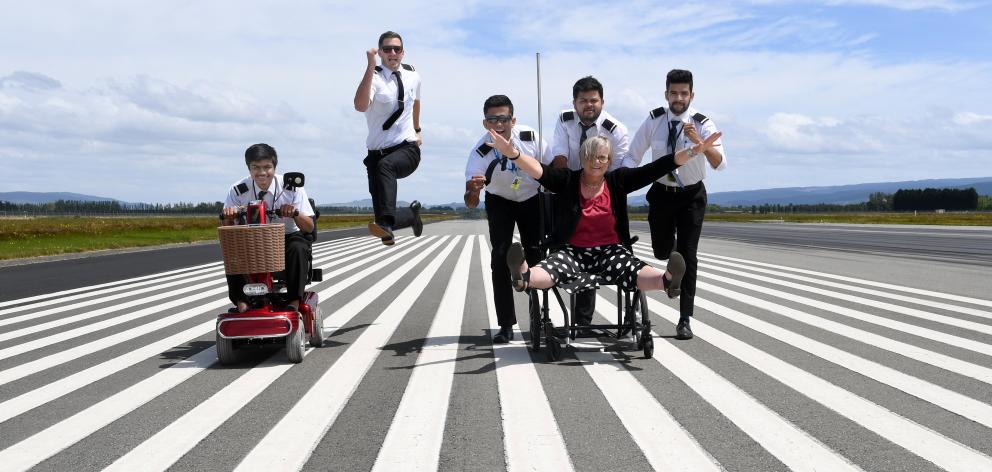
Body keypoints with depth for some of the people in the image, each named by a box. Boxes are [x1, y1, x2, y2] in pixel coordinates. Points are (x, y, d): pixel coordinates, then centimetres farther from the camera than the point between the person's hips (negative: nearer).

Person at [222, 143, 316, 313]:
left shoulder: (292, 187, -11)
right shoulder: (238, 190, -7)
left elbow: (309, 227, -11)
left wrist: (295, 214, -32)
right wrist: (229, 217, -26)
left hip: (287, 237, -1)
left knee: (298, 248, -34)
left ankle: (294, 303, -28)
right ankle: (241, 302, -23)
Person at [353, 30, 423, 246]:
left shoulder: (413, 75, 6)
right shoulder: (374, 77, -9)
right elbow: (360, 106, -31)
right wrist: (371, 67, -35)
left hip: (407, 149, 0)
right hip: (378, 152, 0)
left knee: (385, 165, -36)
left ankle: (385, 224, -45)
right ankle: (412, 214, 37)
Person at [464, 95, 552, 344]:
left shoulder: (530, 137, -26)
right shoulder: (479, 152, -28)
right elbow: (471, 204, -33)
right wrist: (473, 190, -55)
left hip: (531, 199, 1)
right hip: (499, 202, -1)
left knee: (535, 255, -5)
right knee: (500, 258, -10)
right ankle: (506, 325, -3)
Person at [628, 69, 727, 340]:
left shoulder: (703, 124, -17)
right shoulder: (654, 120, -11)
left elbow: (720, 164, -31)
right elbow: (633, 155, -2)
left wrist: (698, 141, -47)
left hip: (692, 196, -2)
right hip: (661, 193, 2)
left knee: (688, 255, -7)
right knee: (661, 252, 11)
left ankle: (685, 320, 1)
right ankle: (671, 242, 52)